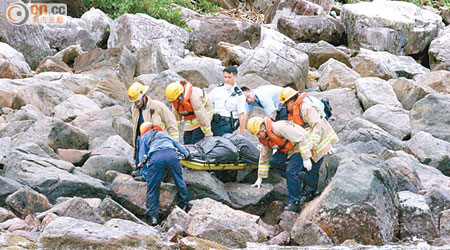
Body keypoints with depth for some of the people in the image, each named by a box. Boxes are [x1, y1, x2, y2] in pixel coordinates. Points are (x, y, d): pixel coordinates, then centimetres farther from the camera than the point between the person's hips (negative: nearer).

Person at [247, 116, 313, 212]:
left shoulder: (279, 127, -29)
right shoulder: (264, 138, 1)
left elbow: (301, 138, -28)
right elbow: (264, 157, 13)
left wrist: (306, 158, -27)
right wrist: (260, 178, 16)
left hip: (300, 147, -9)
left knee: (291, 171, -20)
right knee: (273, 161, -8)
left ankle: (294, 203, -13)